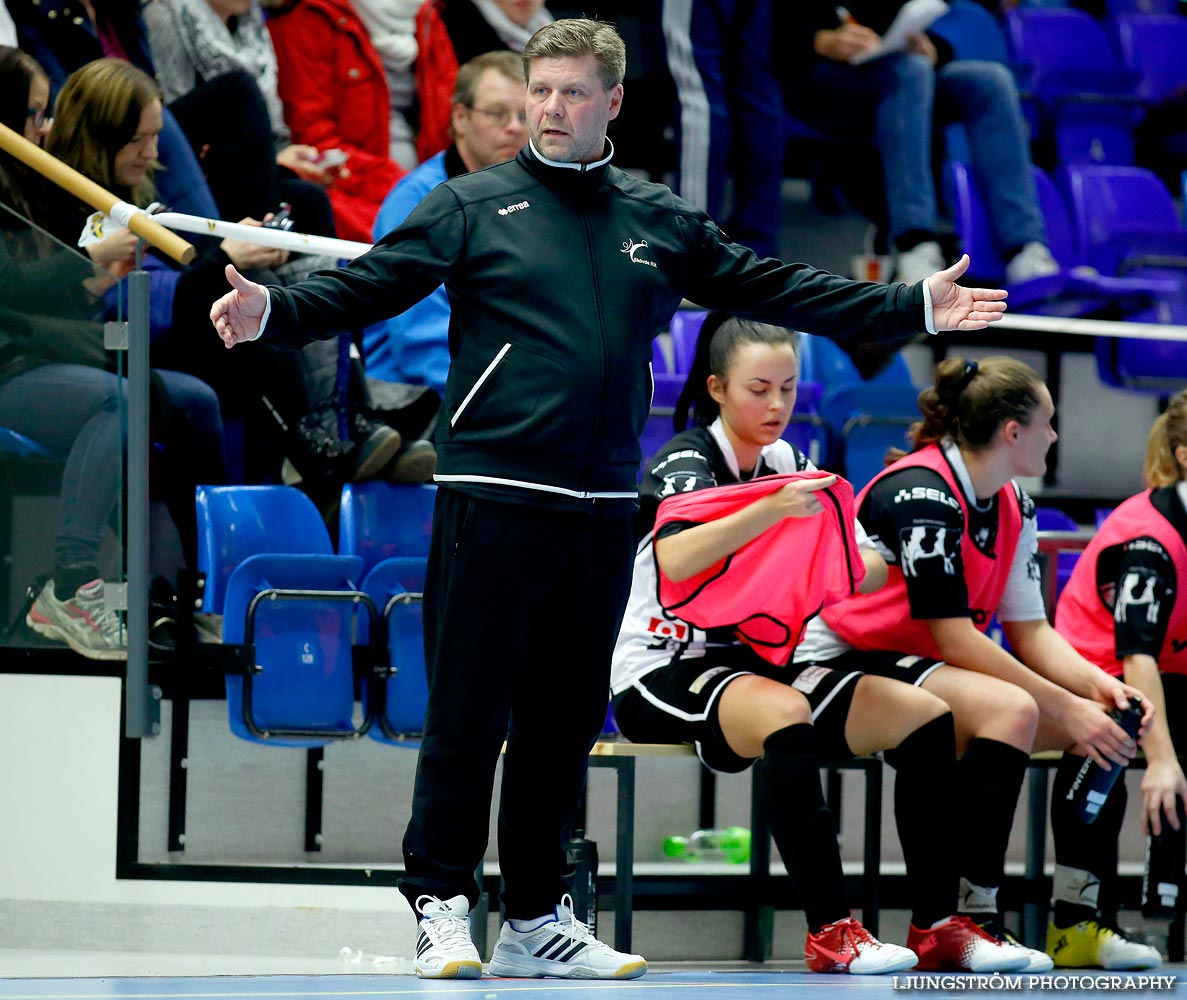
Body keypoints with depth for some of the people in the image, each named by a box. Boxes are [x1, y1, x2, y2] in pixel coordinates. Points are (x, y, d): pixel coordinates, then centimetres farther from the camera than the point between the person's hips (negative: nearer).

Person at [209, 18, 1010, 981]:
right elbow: (367, 285, -6)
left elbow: (768, 287, 18)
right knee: (468, 712, -4)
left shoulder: (659, 221, 13)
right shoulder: (472, 206, 1)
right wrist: (272, 311, -24)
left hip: (602, 508, 4)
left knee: (565, 718, 10)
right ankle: (442, 907, 3)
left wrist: (913, 308, 18)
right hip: (493, 495, -4)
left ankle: (537, 918, 19)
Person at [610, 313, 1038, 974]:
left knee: (925, 715, -9)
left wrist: (873, 564, -19)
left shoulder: (789, 464, 10)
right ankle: (829, 931, -36)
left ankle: (939, 925, -10)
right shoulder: (685, 461, -10)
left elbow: (869, 567, 5)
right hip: (664, 672, -8)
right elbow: (674, 561, -31)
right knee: (784, 712, -39)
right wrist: (772, 510, -40)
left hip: (759, 665, 8)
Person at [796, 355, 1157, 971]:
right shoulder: (922, 492, -21)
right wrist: (1064, 707, -23)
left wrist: (1099, 687, -12)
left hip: (926, 668, 10)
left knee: (1102, 719, -1)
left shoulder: (1013, 507, 8)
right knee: (1012, 708, -34)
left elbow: (1030, 630, 7)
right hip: (839, 662, -10)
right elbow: (955, 639, -24)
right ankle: (970, 915, -32)